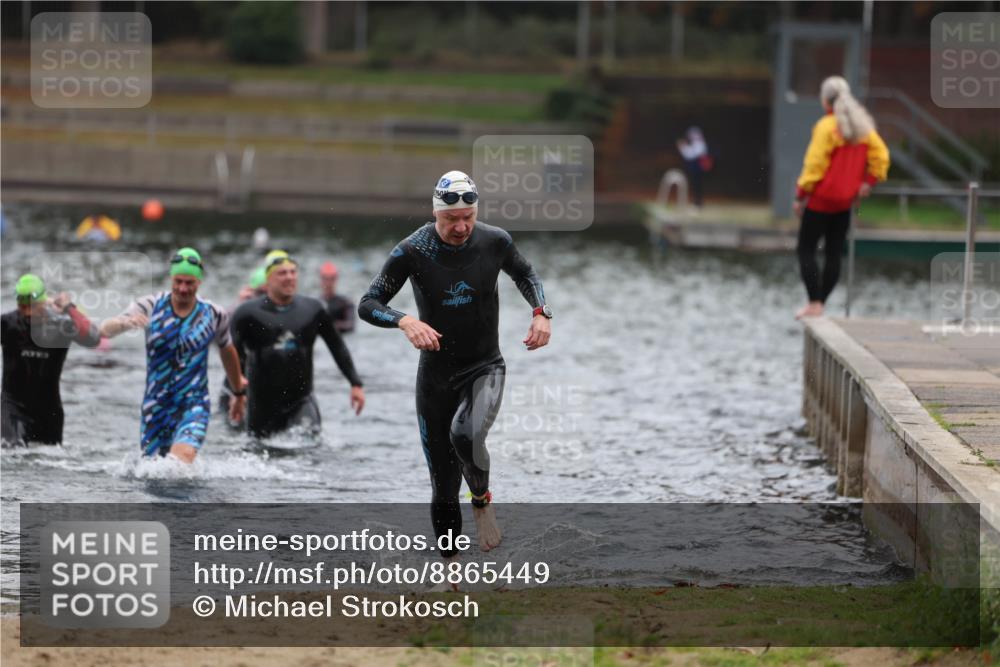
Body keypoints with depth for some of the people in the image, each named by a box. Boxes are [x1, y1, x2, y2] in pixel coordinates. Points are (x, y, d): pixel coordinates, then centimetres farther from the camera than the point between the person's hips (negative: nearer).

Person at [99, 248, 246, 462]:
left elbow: (227, 351, 16)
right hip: (156, 405, 2)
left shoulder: (214, 315, -2)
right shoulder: (151, 307, -4)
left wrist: (240, 394, 28)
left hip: (194, 405, -2)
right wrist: (125, 322, -36)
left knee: (182, 456, -29)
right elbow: (105, 330, -12)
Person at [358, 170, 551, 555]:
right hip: (435, 375, 1)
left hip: (484, 368, -1)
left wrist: (540, 312, -4)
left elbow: (524, 274, 15)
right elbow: (367, 305, -13)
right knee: (443, 484, 5)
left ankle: (481, 499, -2)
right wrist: (405, 322, -32)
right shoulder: (412, 251, -13)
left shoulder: (494, 241, -7)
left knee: (465, 436, -32)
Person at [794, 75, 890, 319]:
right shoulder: (862, 125, 5)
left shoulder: (826, 126, -16)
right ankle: (820, 303, 14)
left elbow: (815, 163, -17)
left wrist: (801, 195, -11)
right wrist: (869, 181, 8)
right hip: (846, 199, 7)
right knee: (834, 253, 11)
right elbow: (880, 155, 5)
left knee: (806, 250, -1)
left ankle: (814, 304, -10)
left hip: (822, 198, -7)